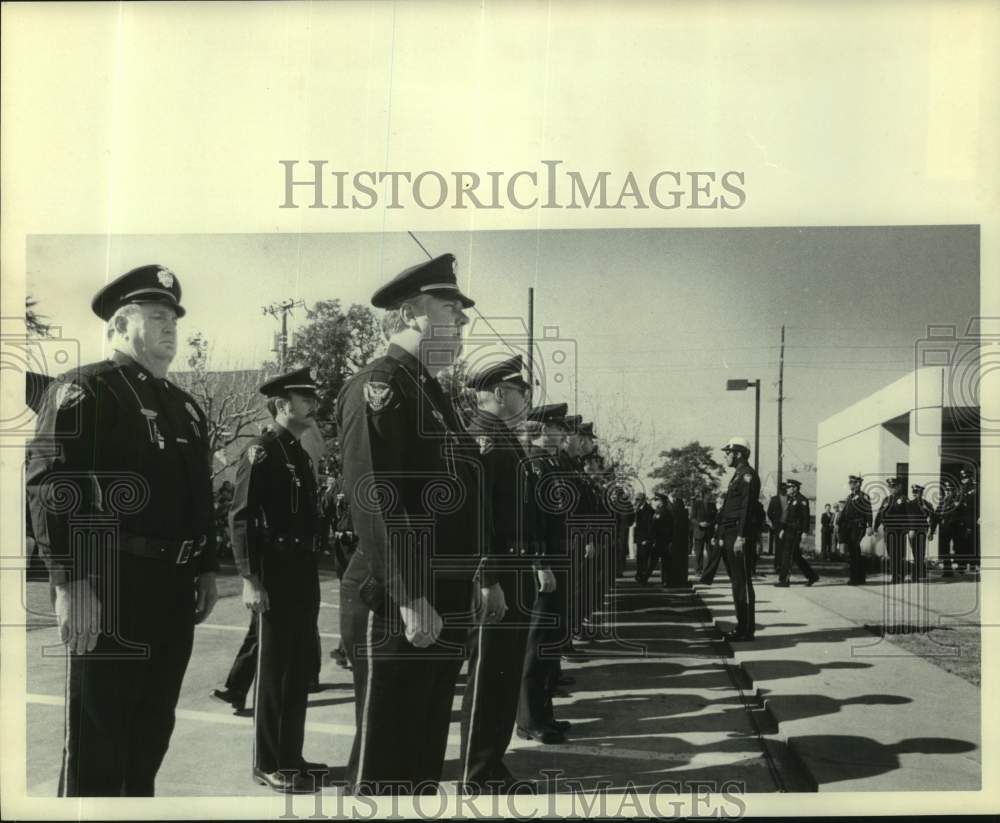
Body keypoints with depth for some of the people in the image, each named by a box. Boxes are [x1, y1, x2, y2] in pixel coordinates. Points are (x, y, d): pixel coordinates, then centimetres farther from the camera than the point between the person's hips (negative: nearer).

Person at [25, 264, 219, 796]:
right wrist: (71, 583, -22)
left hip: (174, 589, 8)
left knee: (150, 738, 16)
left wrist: (206, 569, 17)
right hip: (112, 588, -7)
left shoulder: (184, 406, 19)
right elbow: (50, 488, -16)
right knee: (96, 745, 1)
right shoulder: (82, 392, -6)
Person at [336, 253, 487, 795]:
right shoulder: (379, 386, -12)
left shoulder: (431, 391, 17)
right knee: (382, 765, 0)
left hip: (444, 609, 9)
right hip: (397, 610, -9)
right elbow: (372, 500, -22)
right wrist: (411, 599, -24)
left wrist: (479, 578, 17)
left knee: (425, 757, 18)